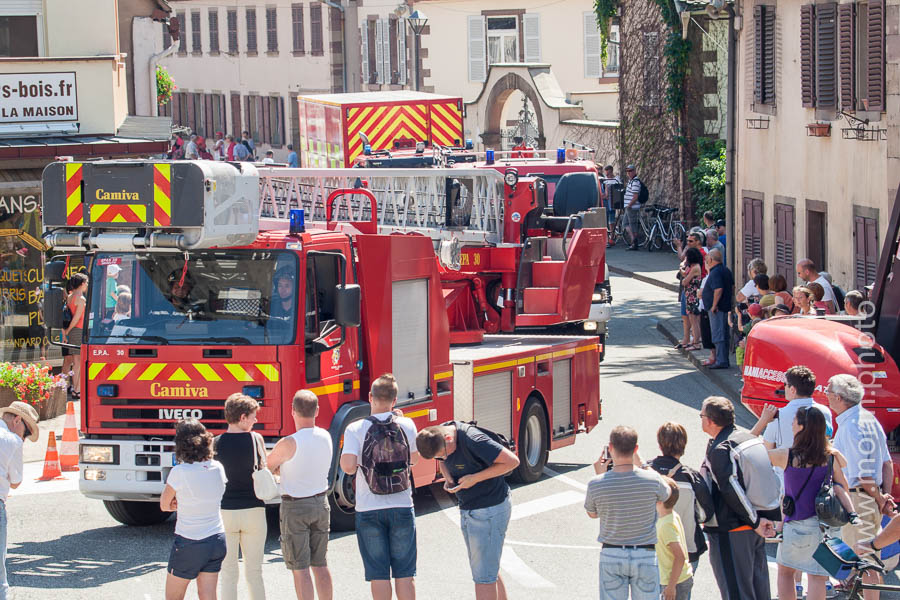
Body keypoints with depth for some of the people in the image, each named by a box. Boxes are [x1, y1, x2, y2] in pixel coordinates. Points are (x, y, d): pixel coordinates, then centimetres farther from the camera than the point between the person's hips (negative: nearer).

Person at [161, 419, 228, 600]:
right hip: (217, 541, 5)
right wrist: (184, 503, 3)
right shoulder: (217, 468, -2)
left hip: (189, 544, -5)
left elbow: (164, 505, -4)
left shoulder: (179, 472, -18)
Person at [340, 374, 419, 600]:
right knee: (404, 573, 8)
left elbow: (348, 466, -19)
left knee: (378, 574, 5)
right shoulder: (406, 425, -2)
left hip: (369, 510, -1)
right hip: (401, 507, 1)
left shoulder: (355, 429, -8)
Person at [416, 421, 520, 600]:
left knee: (483, 575, -5)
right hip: (468, 510, 9)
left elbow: (512, 461, -24)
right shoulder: (439, 437, -3)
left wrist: (475, 478, -23)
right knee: (490, 571, 17)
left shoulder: (473, 441, -27)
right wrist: (447, 478, -5)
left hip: (490, 509, -9)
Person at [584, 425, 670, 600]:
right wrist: (640, 465, 16)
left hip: (611, 555, 1)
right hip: (645, 555, 0)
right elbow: (664, 495, 13)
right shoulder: (652, 479, -13)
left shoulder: (596, 484, -12)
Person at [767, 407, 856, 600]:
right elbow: (844, 488, 3)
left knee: (785, 571, 18)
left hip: (796, 525, -2)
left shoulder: (788, 456, -11)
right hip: (823, 525, 2)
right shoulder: (830, 457, -2)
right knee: (817, 577, 3)